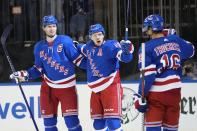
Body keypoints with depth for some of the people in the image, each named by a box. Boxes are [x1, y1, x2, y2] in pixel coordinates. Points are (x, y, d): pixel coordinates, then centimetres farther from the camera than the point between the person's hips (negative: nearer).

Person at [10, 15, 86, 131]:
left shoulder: (65, 41, -9)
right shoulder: (39, 47, 5)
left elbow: (79, 60, -8)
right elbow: (38, 69, 11)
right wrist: (24, 75, -2)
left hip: (67, 86, -4)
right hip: (48, 86, 4)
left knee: (71, 119, -10)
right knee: (49, 119, 8)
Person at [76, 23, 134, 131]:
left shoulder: (110, 45, -12)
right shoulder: (89, 47, 10)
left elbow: (125, 58, -28)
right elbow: (82, 49, 37)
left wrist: (126, 50, -45)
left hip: (111, 87, -7)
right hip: (96, 90, 7)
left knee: (112, 122, -17)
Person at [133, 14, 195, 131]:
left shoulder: (147, 48, -10)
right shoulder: (176, 41, 5)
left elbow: (147, 75, -14)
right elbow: (190, 51, 25)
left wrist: (141, 97, -11)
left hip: (156, 95, -5)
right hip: (174, 92, 5)